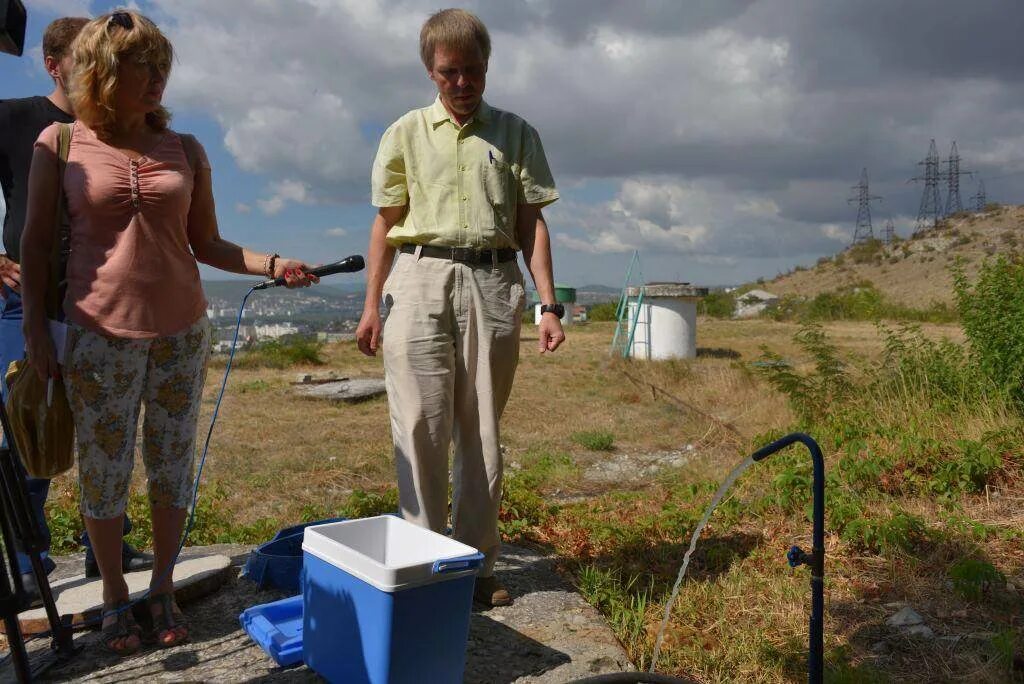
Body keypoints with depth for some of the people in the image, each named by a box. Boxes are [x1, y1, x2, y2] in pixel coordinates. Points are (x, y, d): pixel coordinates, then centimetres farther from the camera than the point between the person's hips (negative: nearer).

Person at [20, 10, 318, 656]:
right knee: (104, 470, 6)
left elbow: (208, 245, 7)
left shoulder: (185, 150, 6)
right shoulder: (60, 144, 0)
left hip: (181, 330, 2)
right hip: (101, 333, -2)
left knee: (173, 464, 8)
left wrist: (273, 264, -8)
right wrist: (35, 329, -1)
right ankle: (115, 597, 25)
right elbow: (36, 244, 4)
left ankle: (164, 589, 26)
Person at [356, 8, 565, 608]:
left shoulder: (515, 133, 12)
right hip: (420, 279, 0)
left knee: (482, 430, 6)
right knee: (422, 426, -2)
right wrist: (372, 304, 3)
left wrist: (549, 303, -1)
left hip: (492, 284, 1)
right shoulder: (406, 134, 11)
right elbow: (386, 223, 10)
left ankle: (479, 563, 17)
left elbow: (532, 223, 8)